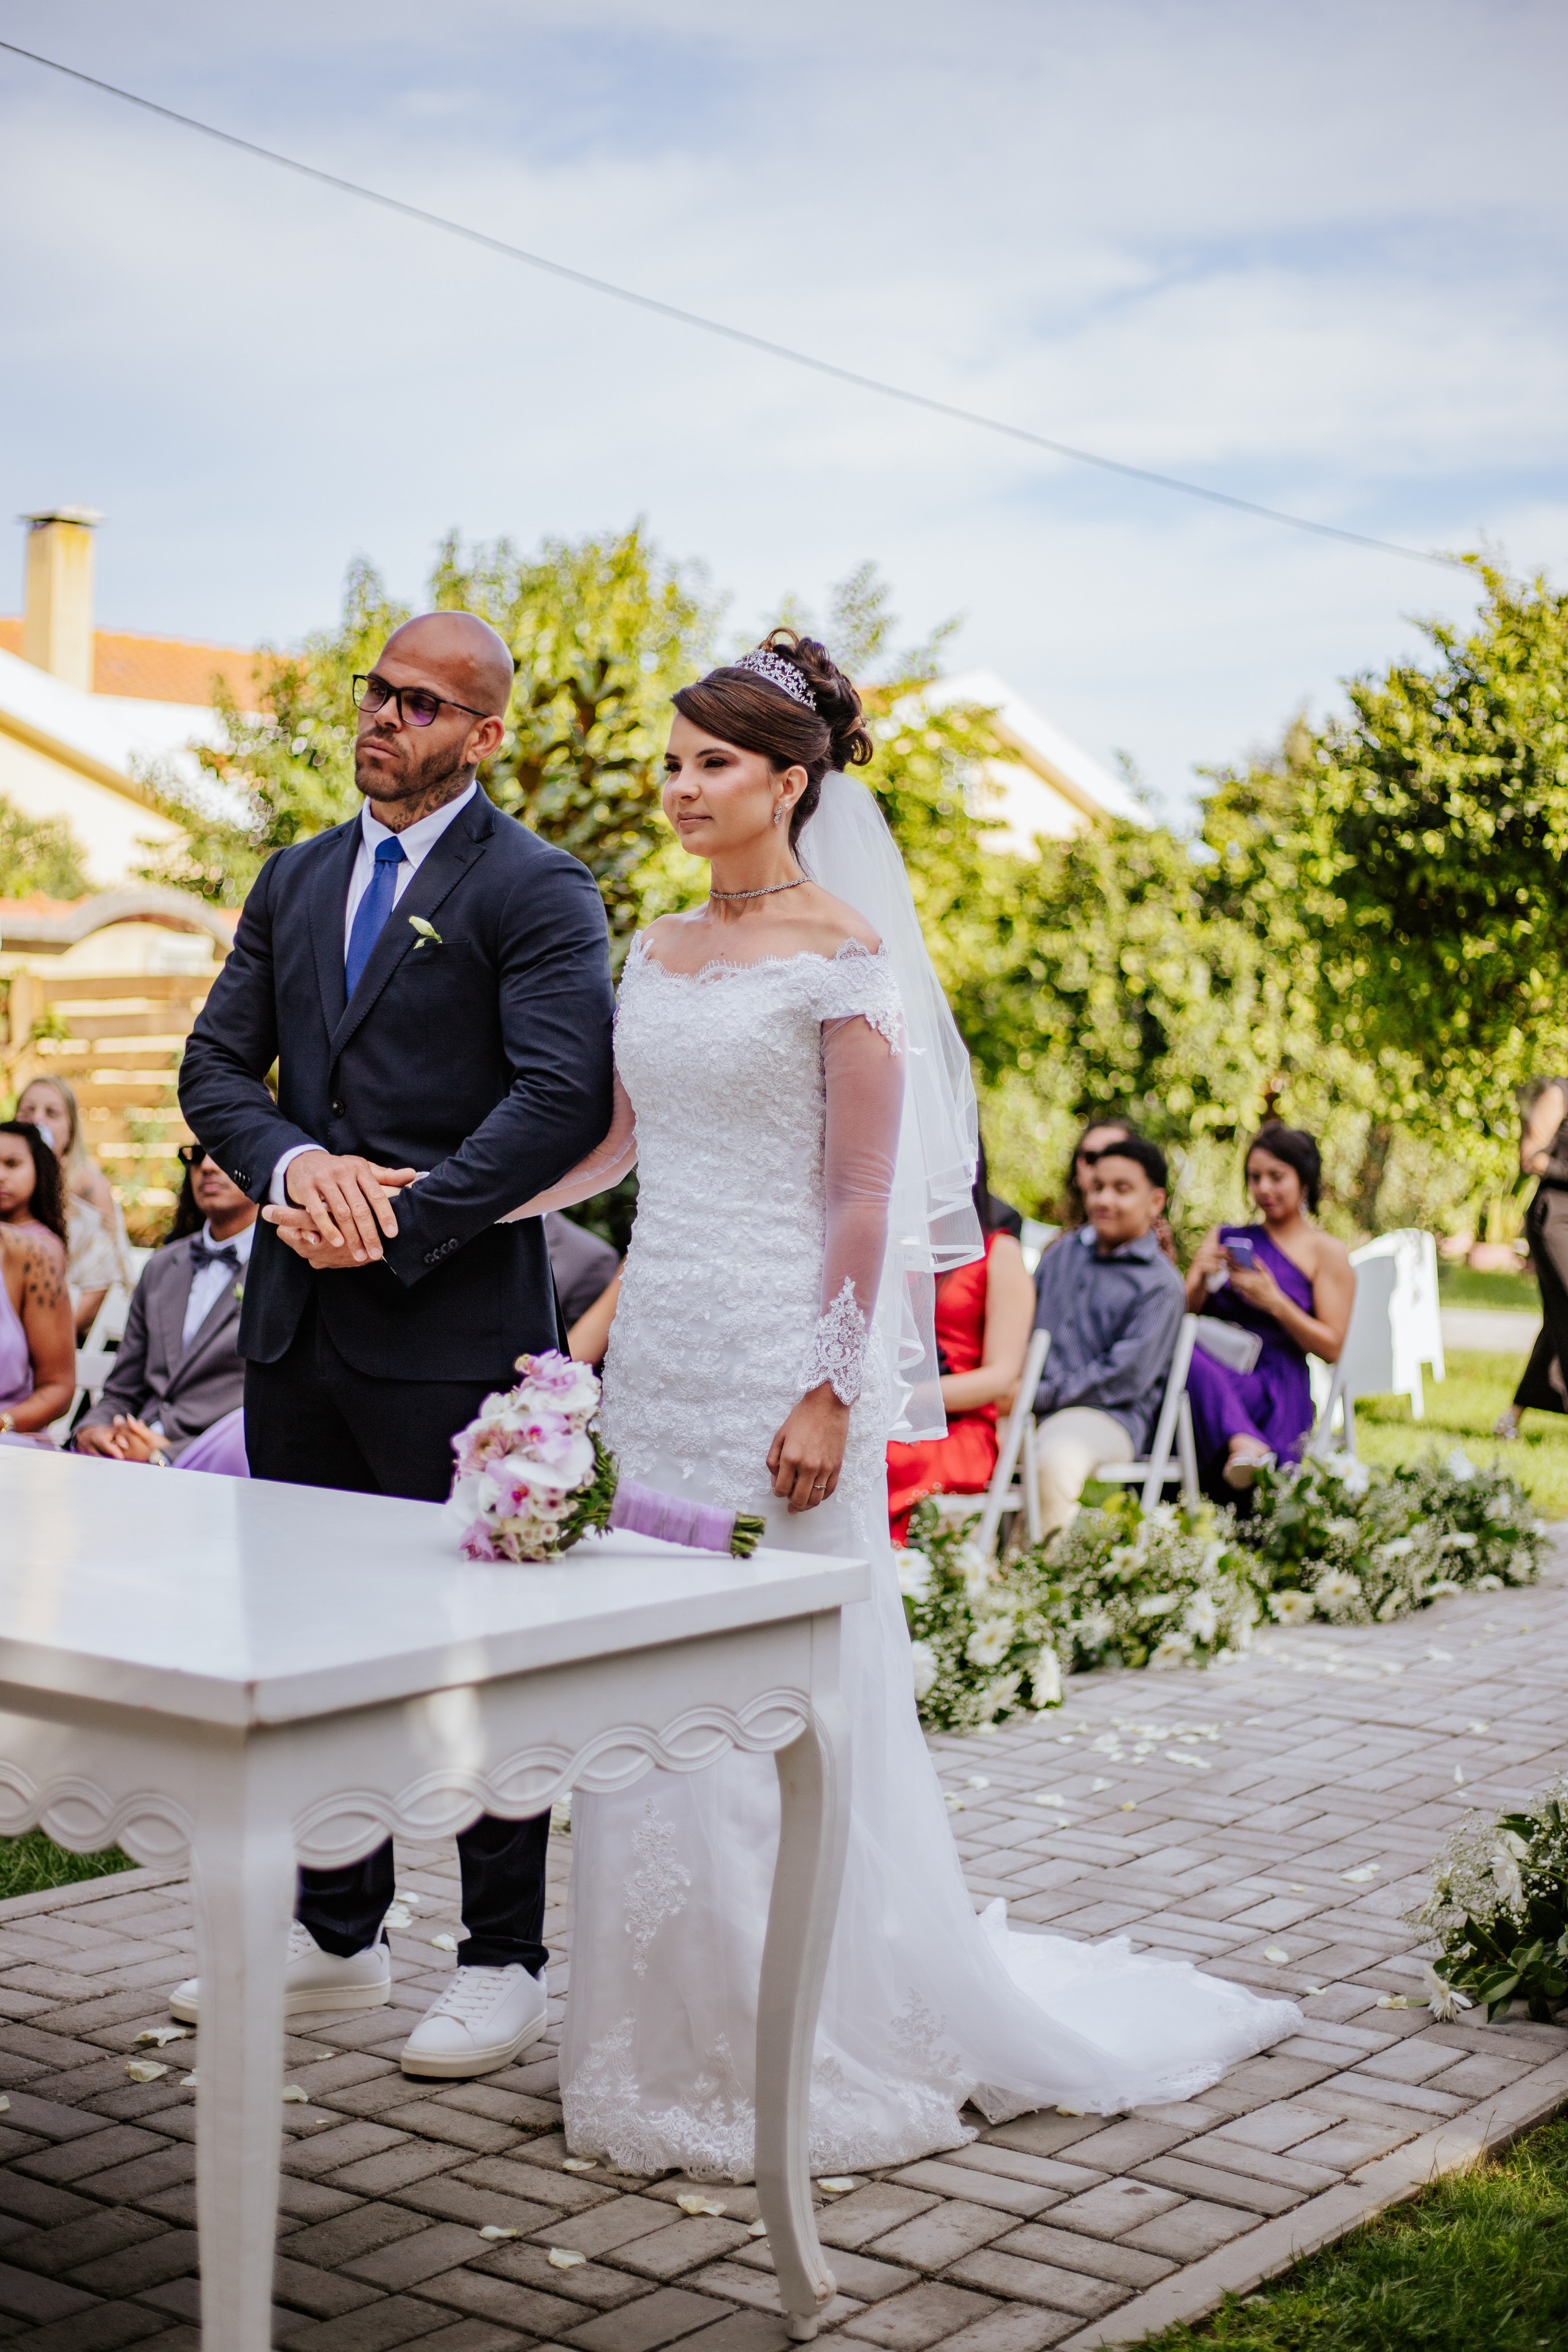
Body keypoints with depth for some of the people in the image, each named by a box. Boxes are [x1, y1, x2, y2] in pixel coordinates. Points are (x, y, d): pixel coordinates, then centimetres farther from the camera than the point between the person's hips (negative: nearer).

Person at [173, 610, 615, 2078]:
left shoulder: (536, 891, -6)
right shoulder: (295, 881, 15)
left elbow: (566, 1096, -17)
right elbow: (214, 1064, 10)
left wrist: (401, 1225, -18)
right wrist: (296, 1161, -11)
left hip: (453, 1320, -7)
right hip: (297, 1311, 7)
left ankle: (502, 1961, 16)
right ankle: (336, 1938, 28)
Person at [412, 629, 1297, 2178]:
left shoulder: (841, 955, -8)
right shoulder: (657, 953, 13)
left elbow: (867, 1198, -12)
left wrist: (831, 1397, -17)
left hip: (779, 1365, -7)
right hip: (658, 1353, 7)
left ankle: (815, 2060, 14)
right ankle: (672, 2041, 24)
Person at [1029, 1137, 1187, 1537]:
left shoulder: (1161, 1285, -1)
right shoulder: (1066, 1250, 18)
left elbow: (1125, 1379, -10)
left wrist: (1039, 1396, -13)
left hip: (1110, 1415, -5)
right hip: (1031, 1405, 5)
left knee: (1056, 1459, -39)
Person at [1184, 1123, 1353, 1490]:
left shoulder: (1328, 1253, 12)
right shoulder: (1224, 1237, 25)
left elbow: (1332, 1348, 3)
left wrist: (1275, 1302, -10)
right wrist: (1200, 1280, -5)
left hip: (1273, 1393, -4)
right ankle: (1244, 1444, -61)